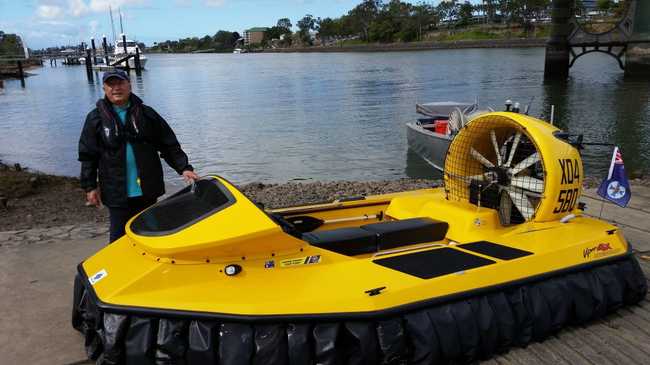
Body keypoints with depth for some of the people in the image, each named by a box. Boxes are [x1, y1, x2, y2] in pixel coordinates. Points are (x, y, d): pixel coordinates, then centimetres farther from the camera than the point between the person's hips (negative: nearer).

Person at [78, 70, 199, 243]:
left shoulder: (147, 114, 3)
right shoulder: (96, 118, 1)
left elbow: (169, 145, 3)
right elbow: (87, 156, 3)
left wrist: (183, 167, -7)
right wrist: (90, 186, -1)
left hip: (148, 189, 2)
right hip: (116, 192, -1)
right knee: (120, 235, 4)